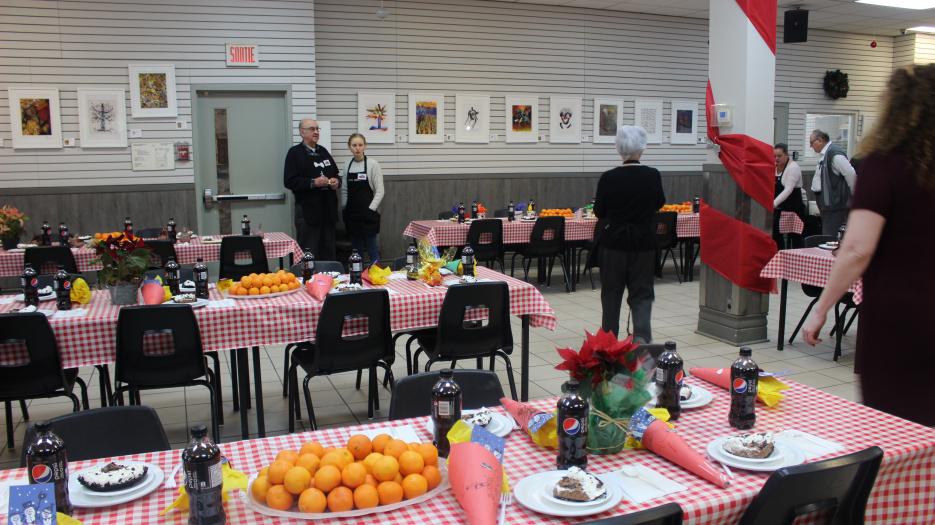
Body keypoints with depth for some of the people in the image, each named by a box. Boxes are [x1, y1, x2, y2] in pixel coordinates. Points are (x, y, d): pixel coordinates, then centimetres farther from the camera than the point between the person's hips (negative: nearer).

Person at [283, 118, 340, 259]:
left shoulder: (323, 151, 16)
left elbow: (335, 174, 24)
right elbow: (289, 181, -12)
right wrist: (313, 183, -20)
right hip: (308, 210, -6)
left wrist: (336, 181, 1)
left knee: (328, 252, 12)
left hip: (328, 209, 6)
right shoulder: (295, 152, -4)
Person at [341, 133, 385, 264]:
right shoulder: (348, 165, 7)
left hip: (368, 214, -4)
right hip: (352, 214, 5)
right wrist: (345, 209, 5)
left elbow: (379, 191, -8)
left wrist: (371, 209, -12)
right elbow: (344, 190, 12)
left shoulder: (373, 164, -7)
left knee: (372, 248, -3)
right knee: (356, 250, 10)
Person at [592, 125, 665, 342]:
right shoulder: (653, 176, -8)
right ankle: (642, 336, -10)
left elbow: (599, 211, -2)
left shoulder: (609, 178, -13)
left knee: (611, 291, 13)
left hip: (613, 241, 0)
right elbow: (659, 203, 10)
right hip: (644, 242, 1)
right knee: (642, 292, 8)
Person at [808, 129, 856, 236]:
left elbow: (851, 175, -19)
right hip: (828, 204, 10)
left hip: (835, 205, -10)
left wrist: (853, 196, -9)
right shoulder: (824, 154, 13)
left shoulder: (835, 153, -17)